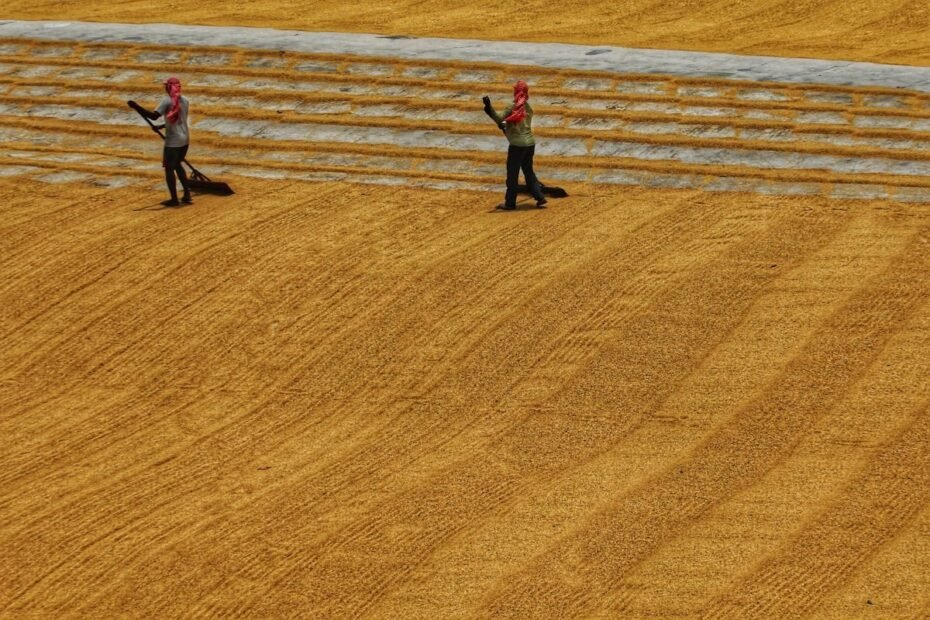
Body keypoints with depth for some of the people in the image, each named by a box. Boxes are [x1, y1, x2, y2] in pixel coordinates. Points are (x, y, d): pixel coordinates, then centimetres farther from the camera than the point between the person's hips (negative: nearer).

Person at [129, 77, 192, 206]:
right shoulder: (185, 101, 7)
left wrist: (136, 107, -26)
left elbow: (154, 115, -25)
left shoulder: (167, 101, -14)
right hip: (184, 139, 7)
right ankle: (187, 195, 21)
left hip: (173, 141, -7)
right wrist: (163, 126, 25)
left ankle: (174, 199, 3)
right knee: (177, 165, 23)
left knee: (169, 168, 3)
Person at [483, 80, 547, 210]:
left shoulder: (513, 108, -13)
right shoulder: (528, 107, 10)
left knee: (512, 174, 1)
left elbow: (500, 120, -18)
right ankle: (540, 197, 14)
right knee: (528, 171, 18)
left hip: (517, 145, -7)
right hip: (530, 143, 7)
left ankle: (510, 203, 5)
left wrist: (489, 107, -21)